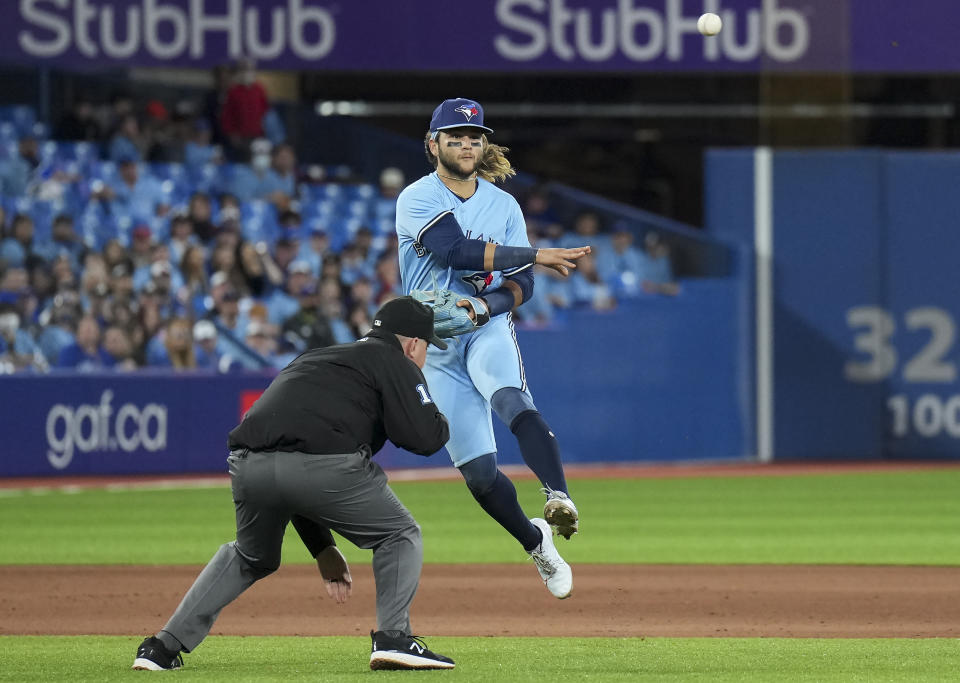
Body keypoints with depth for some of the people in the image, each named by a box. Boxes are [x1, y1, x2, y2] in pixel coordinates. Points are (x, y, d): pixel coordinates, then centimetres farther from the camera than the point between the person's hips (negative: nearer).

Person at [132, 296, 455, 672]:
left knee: (251, 557, 32)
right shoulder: (395, 363, 17)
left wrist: (322, 548, 36)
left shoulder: (311, 359, 37)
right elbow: (425, 437, 2)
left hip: (248, 468, 6)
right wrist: (441, 423, 28)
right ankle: (393, 638, -1)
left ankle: (165, 645, 24)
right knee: (401, 535, 17)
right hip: (323, 467, -6)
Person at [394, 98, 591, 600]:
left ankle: (558, 497, -51)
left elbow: (520, 285, 2)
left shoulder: (504, 205, 8)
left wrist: (486, 305, -20)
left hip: (489, 331, 1)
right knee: (477, 471, -3)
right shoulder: (418, 200, -4)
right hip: (436, 346, -1)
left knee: (513, 402, -35)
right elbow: (456, 249, -21)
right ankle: (535, 541, 20)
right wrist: (536, 255, -18)